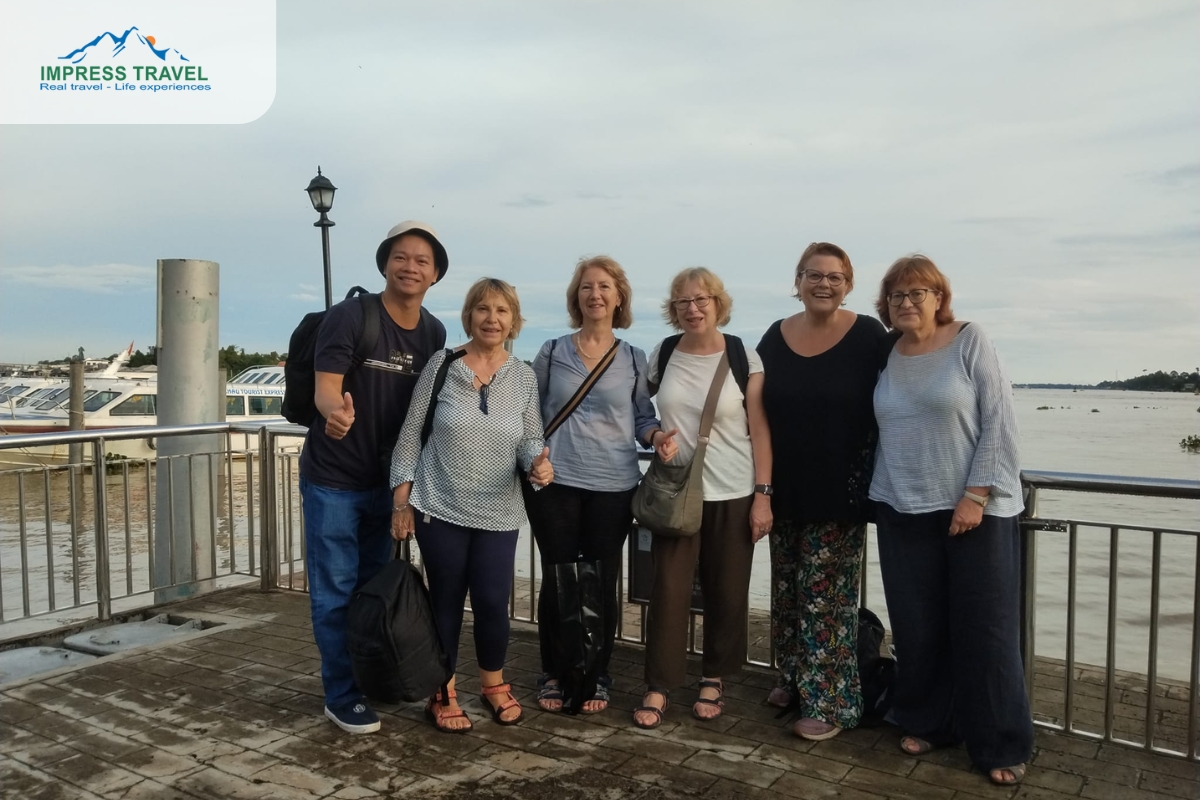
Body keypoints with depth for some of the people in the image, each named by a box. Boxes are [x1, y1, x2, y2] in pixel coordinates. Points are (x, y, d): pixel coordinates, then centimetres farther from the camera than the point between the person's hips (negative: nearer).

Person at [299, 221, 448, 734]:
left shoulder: (433, 333, 1)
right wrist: (335, 412, -48)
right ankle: (342, 697, 16)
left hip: (385, 479, 6)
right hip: (333, 479, -5)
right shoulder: (349, 316, -16)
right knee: (336, 591, 2)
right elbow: (325, 387, -24)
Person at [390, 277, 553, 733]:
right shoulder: (442, 364, -5)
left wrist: (538, 464, -18)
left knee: (492, 602, 2)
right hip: (439, 508, -1)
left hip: (498, 513, 2)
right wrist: (401, 499, -4)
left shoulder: (524, 376, 1)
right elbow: (411, 434, -2)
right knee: (446, 602, 8)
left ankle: (494, 685, 30)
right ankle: (442, 695, 28)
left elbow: (531, 440, 5)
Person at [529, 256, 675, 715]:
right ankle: (554, 675, 23)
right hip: (554, 482, 0)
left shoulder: (634, 359, 5)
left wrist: (657, 435, -12)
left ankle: (595, 678, 24)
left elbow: (643, 417, 9)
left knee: (602, 584, 8)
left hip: (613, 486, 0)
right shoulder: (552, 352, 4)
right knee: (556, 580, 6)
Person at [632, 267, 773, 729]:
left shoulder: (743, 357, -4)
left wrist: (763, 494, -7)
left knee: (727, 593, 8)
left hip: (733, 495, -1)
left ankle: (713, 680, 26)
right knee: (669, 591, 0)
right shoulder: (662, 356, 2)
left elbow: (759, 430, -4)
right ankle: (658, 687, 12)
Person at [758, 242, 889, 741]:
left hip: (840, 494, -4)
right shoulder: (775, 337, 5)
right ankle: (793, 680, 32)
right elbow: (758, 411, 11)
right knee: (787, 592, 15)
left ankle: (831, 701, 12)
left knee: (827, 599, -1)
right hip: (786, 492, 5)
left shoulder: (868, 336, -7)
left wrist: (864, 485, -12)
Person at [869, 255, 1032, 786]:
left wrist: (975, 496, -14)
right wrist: (871, 492, 10)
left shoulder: (970, 342, -5)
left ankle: (1001, 746, 16)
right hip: (903, 511, 4)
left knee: (985, 629, 2)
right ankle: (927, 723, 26)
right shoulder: (885, 356, 8)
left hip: (976, 509, -4)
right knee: (916, 629, 8)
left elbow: (1000, 423, -9)